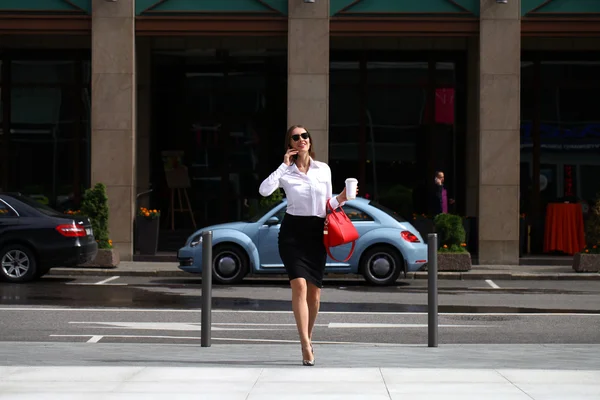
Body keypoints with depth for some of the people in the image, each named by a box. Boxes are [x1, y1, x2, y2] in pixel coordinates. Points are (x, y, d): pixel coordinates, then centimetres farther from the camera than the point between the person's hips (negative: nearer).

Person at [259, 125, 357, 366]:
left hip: (316, 233, 3)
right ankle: (306, 346, -21)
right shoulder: (286, 172, 0)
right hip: (293, 231, -3)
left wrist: (341, 199, -4)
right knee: (299, 285, -20)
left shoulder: (324, 169, 9)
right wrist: (284, 166, -13)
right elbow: (264, 190, -18)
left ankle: (308, 336, 28)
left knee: (314, 293, 6)